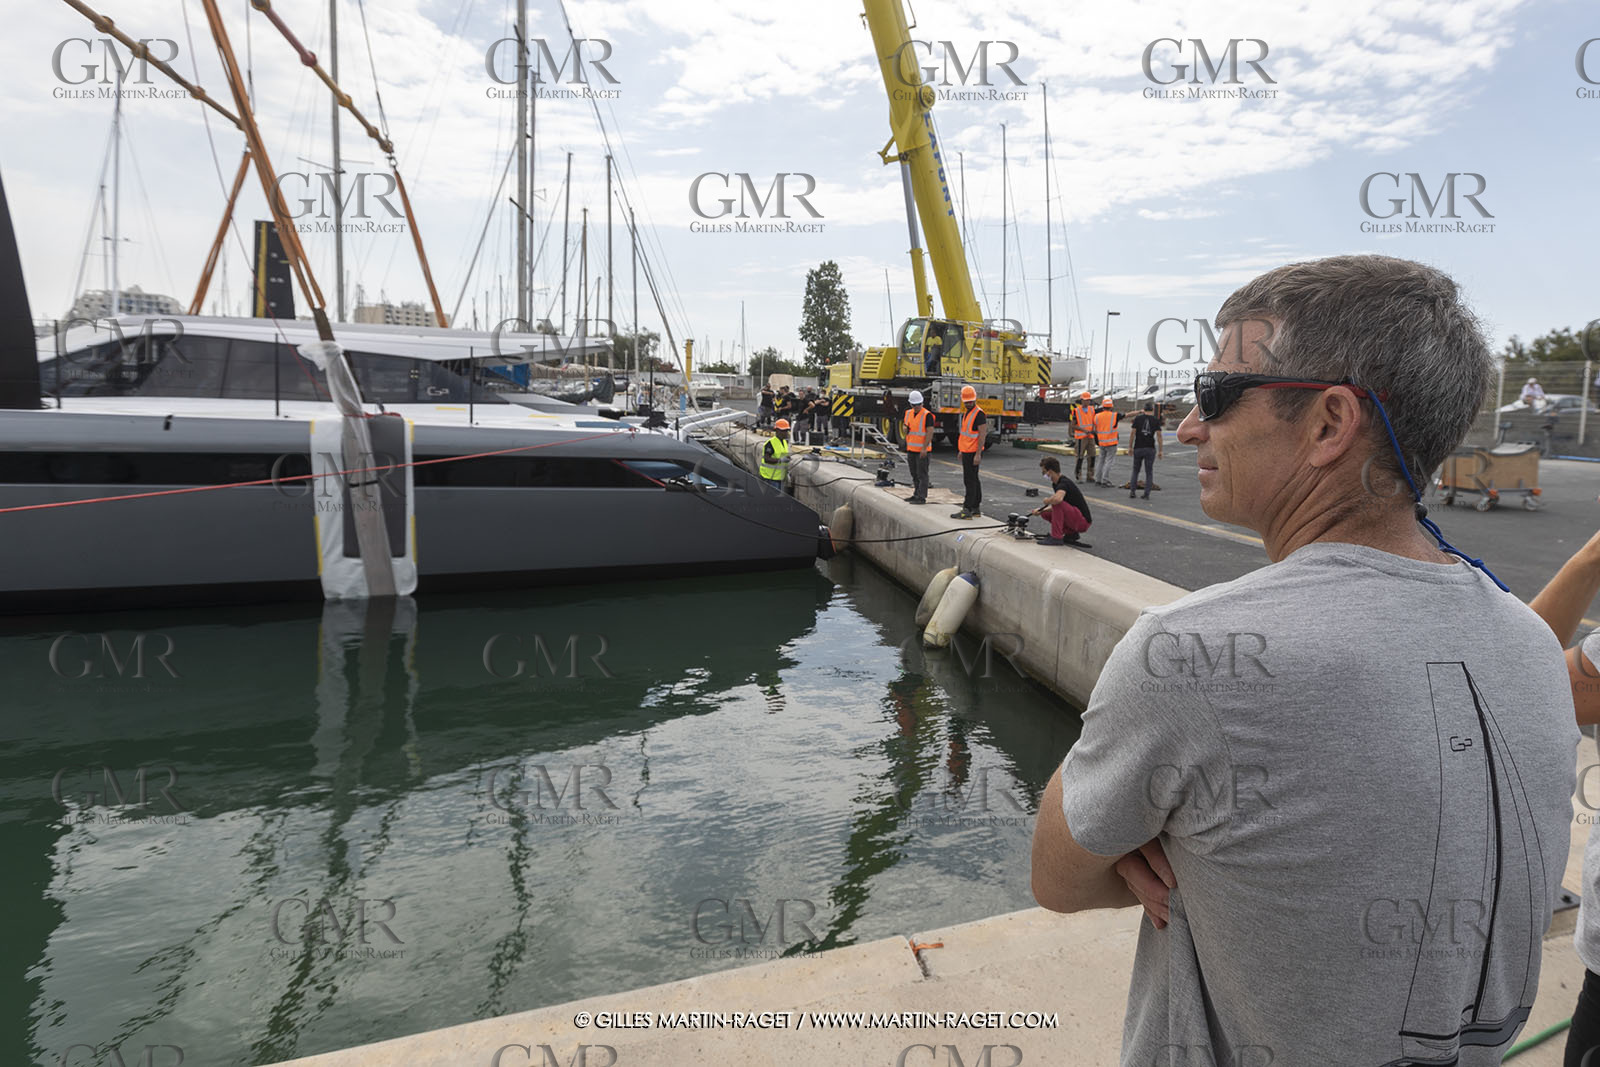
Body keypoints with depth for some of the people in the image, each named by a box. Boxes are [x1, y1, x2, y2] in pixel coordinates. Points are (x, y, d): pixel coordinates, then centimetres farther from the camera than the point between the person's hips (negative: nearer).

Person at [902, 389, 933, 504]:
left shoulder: (927, 415, -12)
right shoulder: (909, 413, 9)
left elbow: (930, 432, -16)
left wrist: (924, 448, -20)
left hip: (922, 450, -7)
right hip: (911, 449, 7)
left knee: (922, 474, -5)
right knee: (914, 474, 15)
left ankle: (922, 497, -3)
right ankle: (916, 494, 25)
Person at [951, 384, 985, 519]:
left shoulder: (979, 414, -14)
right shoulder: (966, 413, 16)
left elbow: (982, 435, -18)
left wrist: (978, 454, -22)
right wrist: (961, 451, 23)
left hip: (973, 453, -10)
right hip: (966, 452, 10)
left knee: (970, 481, -9)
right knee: (973, 480, 12)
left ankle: (967, 510, -9)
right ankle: (975, 509, 18)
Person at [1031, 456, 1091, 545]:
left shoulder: (1064, 483, -22)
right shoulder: (1056, 483, 8)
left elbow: (1057, 499, -44)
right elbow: (1057, 506, 22)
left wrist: (1047, 501, -21)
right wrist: (1041, 510, 7)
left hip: (1083, 521, -10)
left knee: (1057, 503, -26)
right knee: (1046, 513, 13)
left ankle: (1056, 538, -19)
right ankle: (1071, 534, 12)